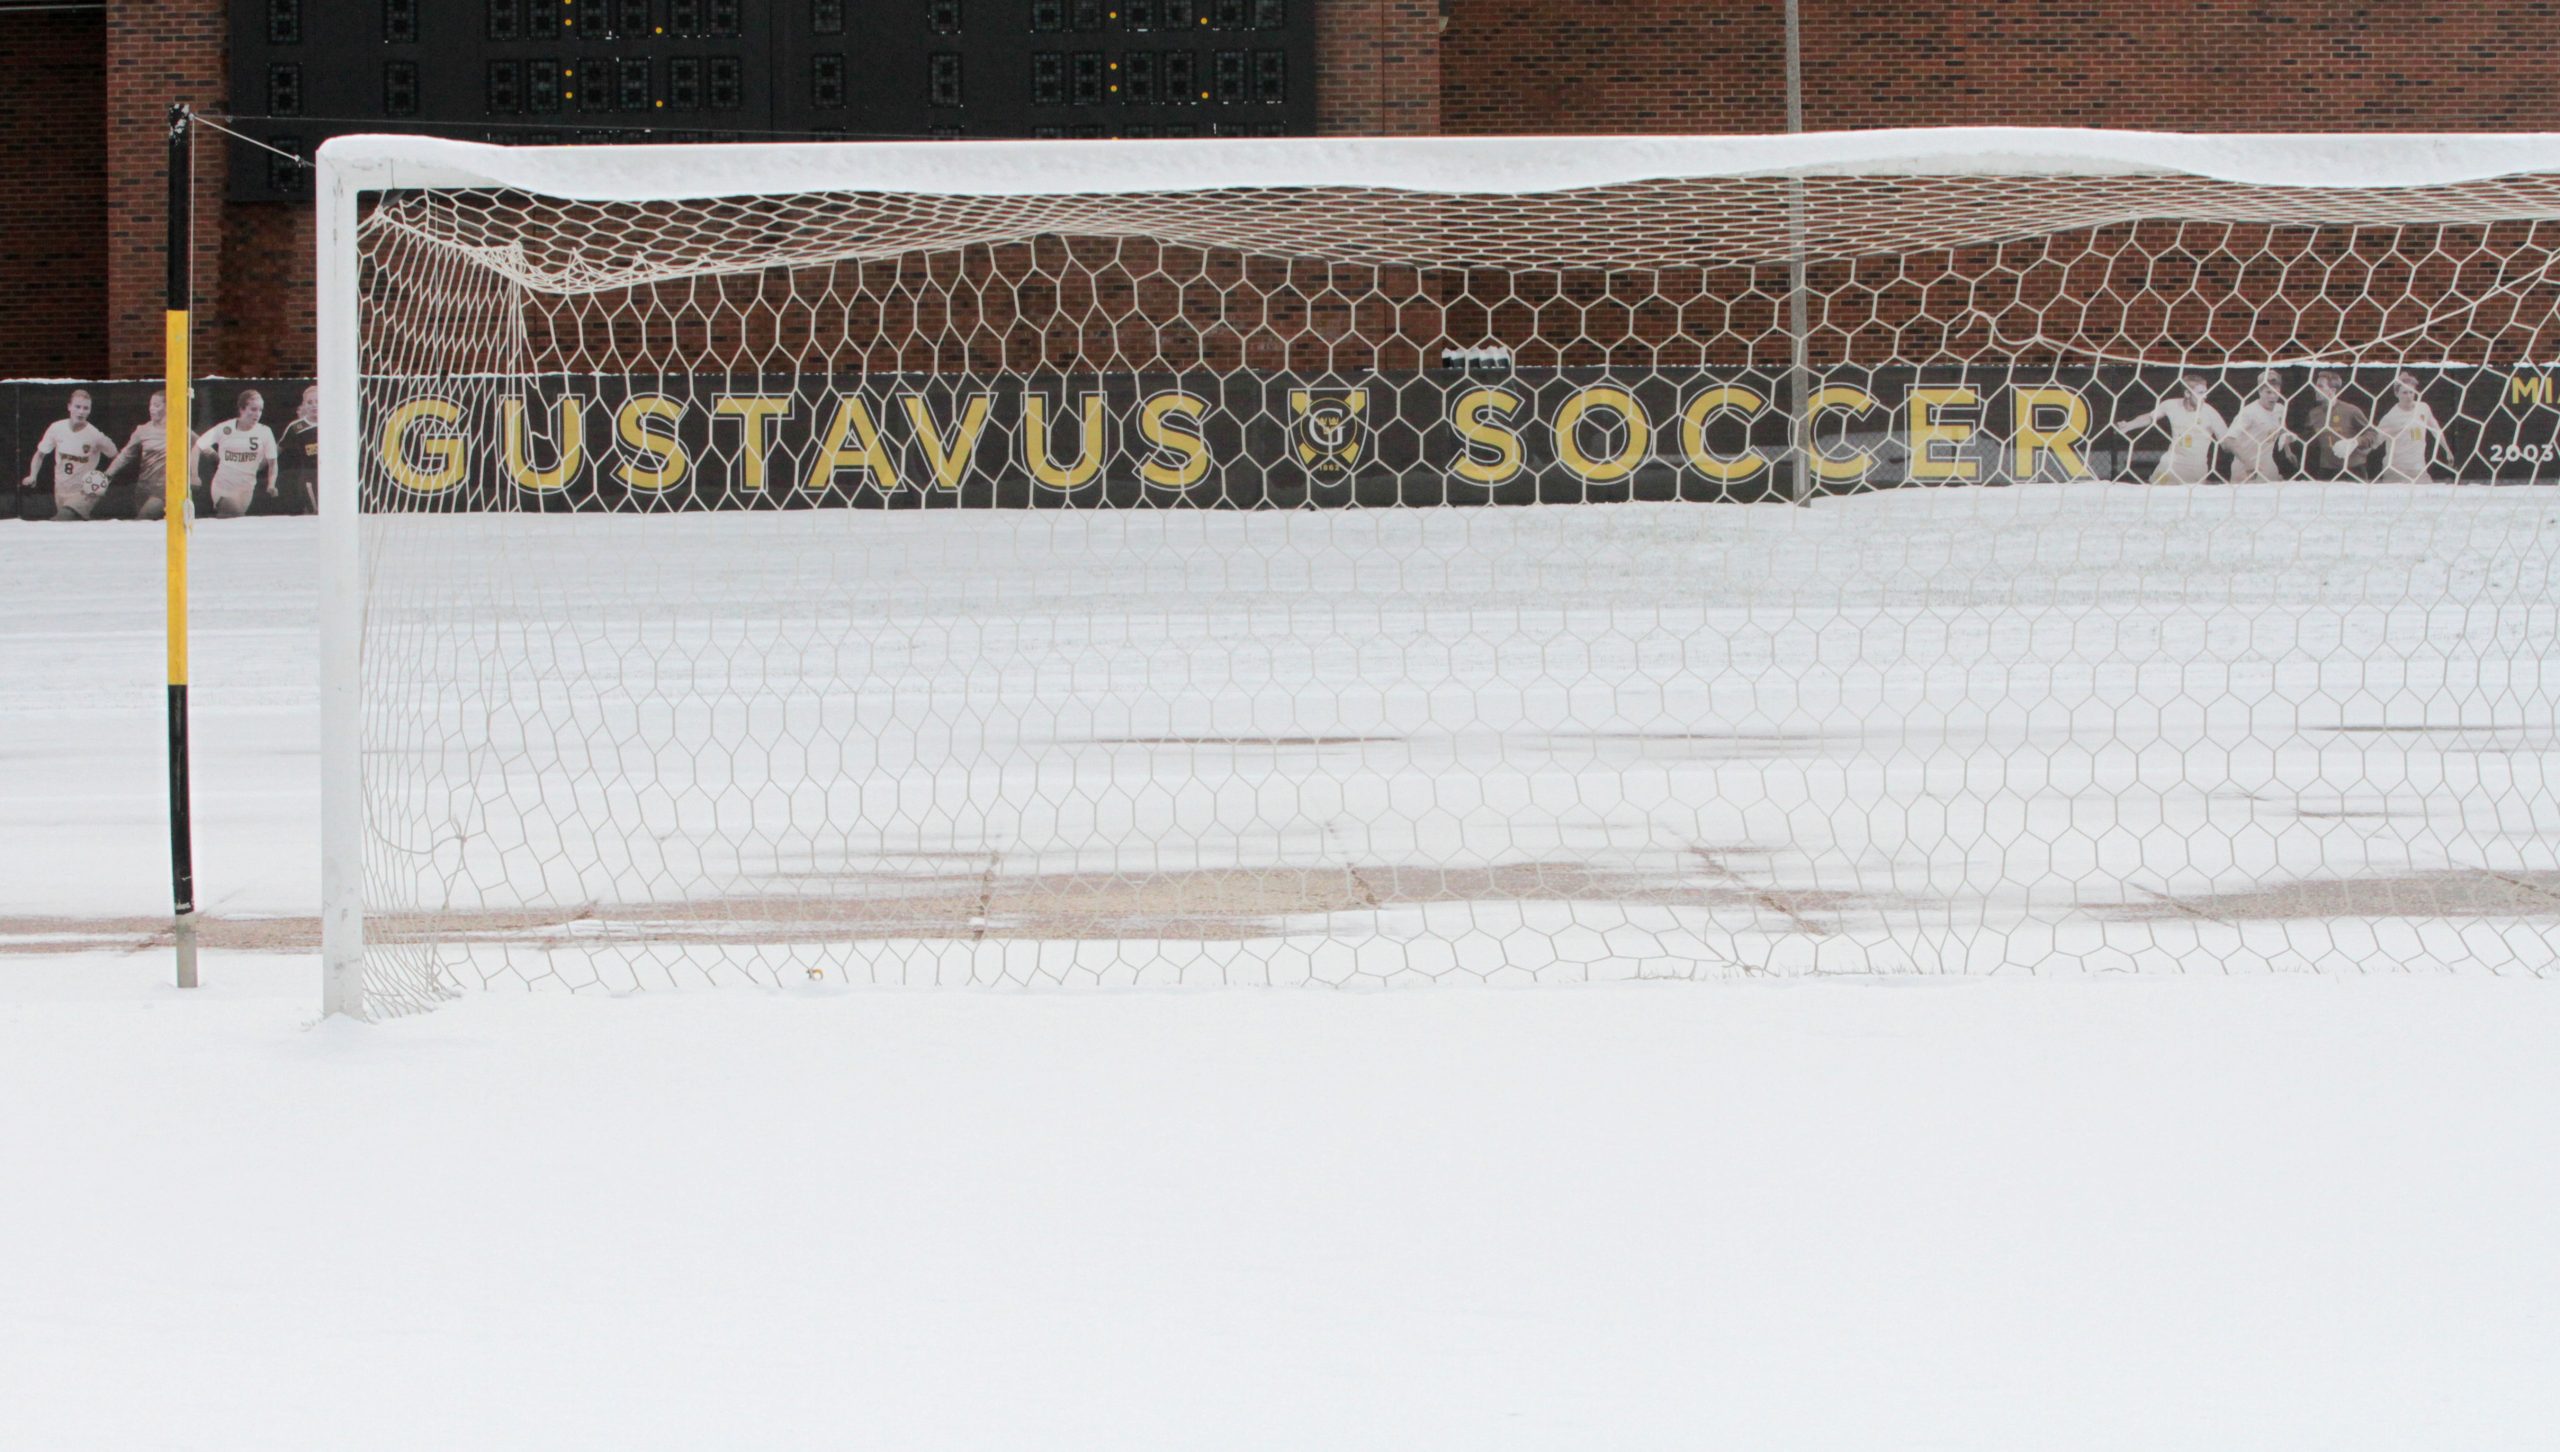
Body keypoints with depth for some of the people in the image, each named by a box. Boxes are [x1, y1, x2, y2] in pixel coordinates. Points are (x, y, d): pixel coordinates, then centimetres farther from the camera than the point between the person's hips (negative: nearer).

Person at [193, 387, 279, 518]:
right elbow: (197, 448, -3)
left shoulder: (264, 432, -8)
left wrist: (271, 485, -15)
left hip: (246, 492, 1)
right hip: (222, 490, -1)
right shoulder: (224, 429, -10)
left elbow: (272, 462, 0)